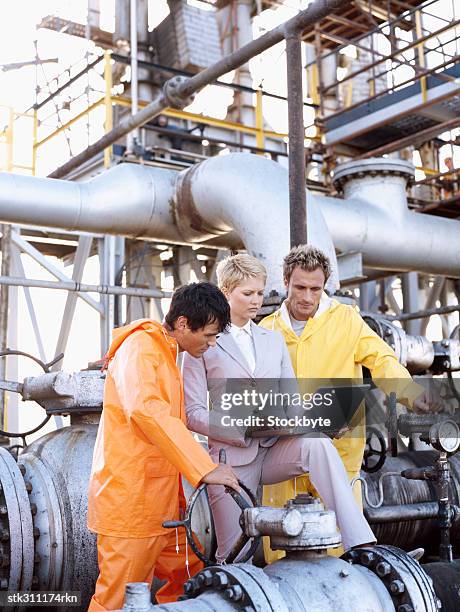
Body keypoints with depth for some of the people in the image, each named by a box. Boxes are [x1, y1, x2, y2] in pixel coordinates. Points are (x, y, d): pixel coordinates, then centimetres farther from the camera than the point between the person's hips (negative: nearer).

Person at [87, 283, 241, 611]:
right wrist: (205, 467, -31)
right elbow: (146, 410, -30)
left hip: (162, 502, 9)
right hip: (130, 500, -9)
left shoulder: (169, 356, 19)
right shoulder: (140, 347, -12)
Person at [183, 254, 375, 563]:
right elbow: (194, 413, -3)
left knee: (318, 443, -29)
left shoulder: (274, 339, 18)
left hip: (275, 449, 3)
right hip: (232, 456, -3)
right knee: (234, 557, -2)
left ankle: (361, 544, -35)